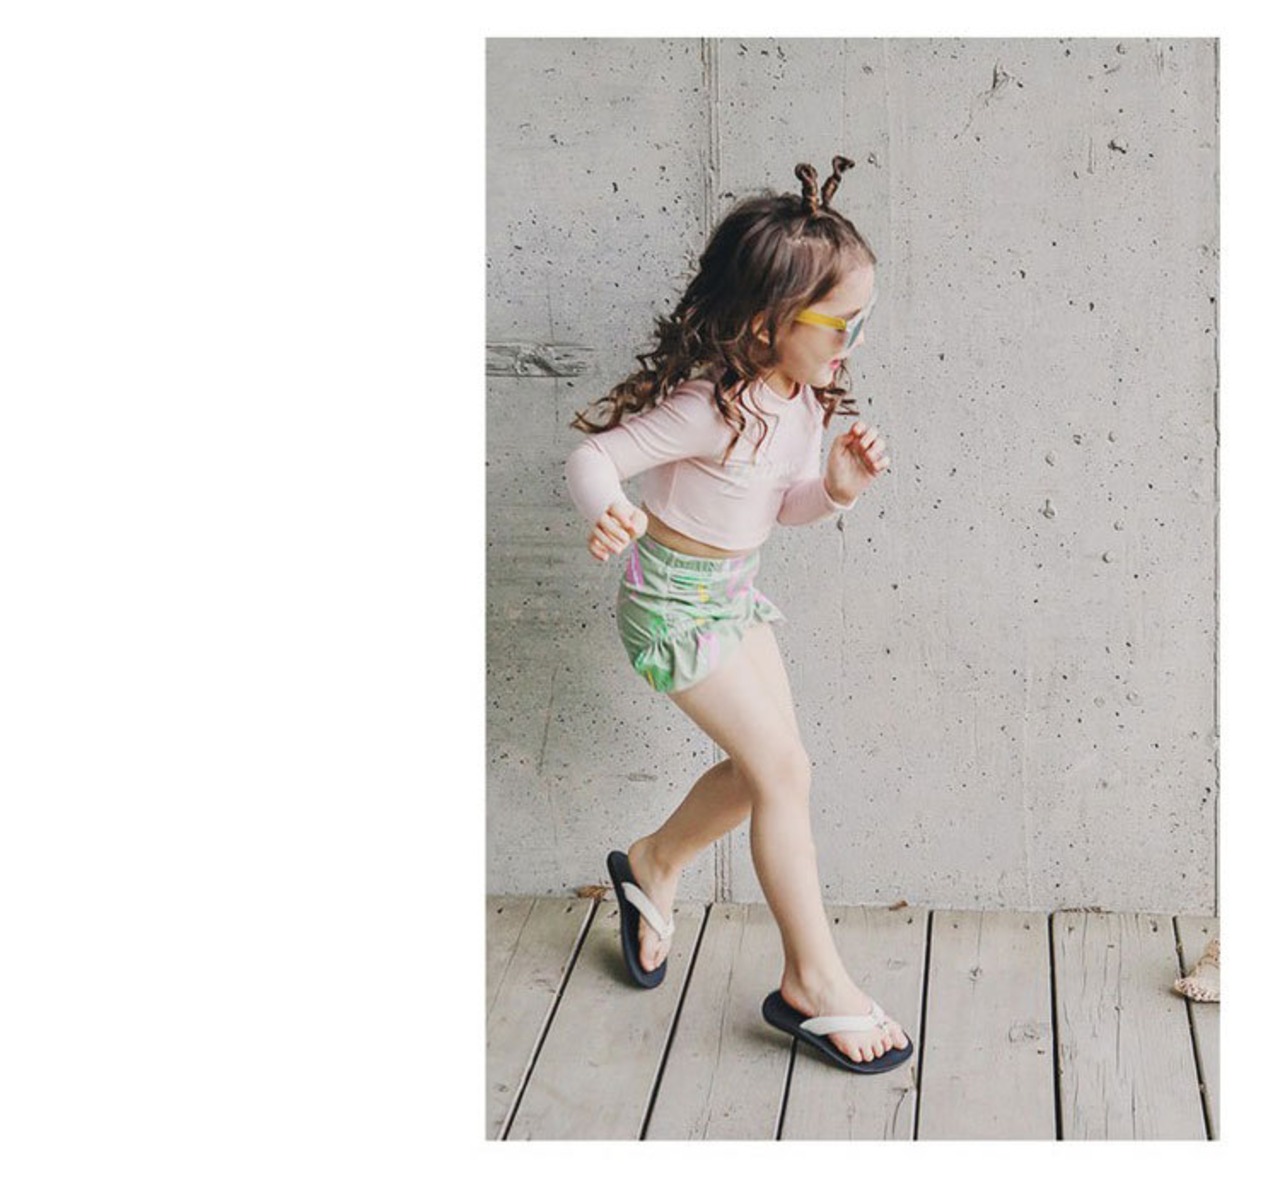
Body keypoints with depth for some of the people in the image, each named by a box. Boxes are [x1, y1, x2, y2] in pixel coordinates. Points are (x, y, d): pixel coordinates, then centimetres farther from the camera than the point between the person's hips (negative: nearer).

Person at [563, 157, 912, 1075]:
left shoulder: (806, 397, -4)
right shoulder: (709, 407, -29)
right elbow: (593, 456, -24)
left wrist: (839, 488, -15)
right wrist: (608, 514, -45)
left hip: (735, 589, 9)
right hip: (674, 598, -8)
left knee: (768, 767, 11)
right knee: (783, 769, -10)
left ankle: (654, 865, 38)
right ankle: (814, 983, 2)